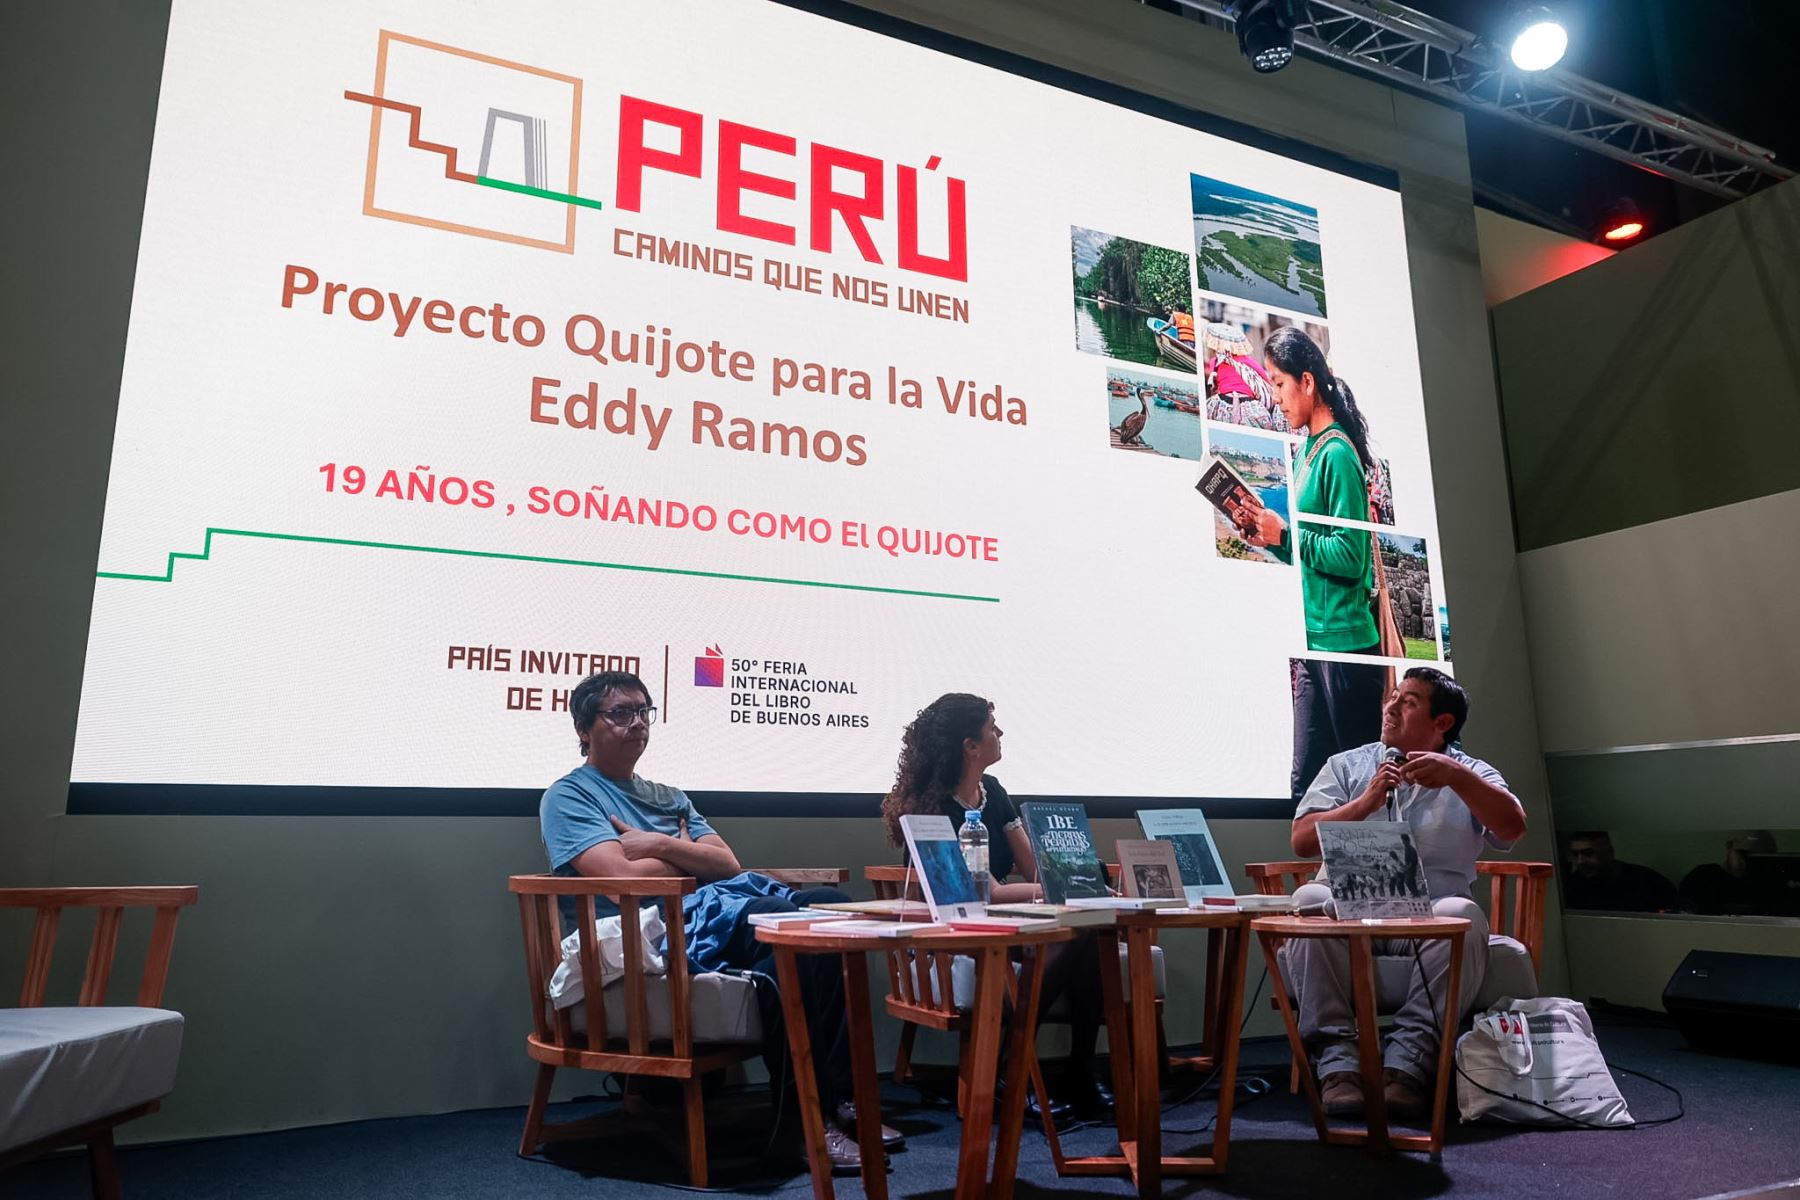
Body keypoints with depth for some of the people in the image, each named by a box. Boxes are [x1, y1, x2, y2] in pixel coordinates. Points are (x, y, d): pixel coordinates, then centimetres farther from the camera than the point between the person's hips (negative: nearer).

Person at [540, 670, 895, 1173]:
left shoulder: (669, 797, 29)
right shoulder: (568, 797, 7)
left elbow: (729, 864, 13)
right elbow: (626, 880, -9)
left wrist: (660, 845, -1)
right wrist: (687, 853, 7)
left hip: (716, 905, 7)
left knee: (830, 903, -20)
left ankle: (837, 1096, -20)